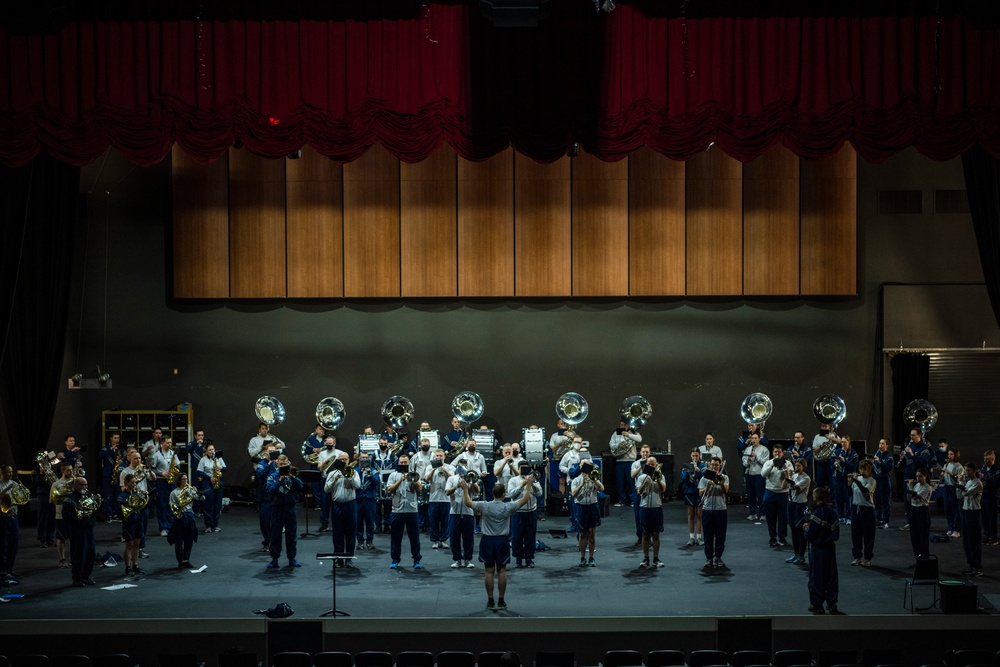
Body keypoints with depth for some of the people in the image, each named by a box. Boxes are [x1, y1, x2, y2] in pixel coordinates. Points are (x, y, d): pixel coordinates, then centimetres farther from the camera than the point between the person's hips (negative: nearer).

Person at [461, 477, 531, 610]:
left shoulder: (484, 506, -11)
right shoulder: (508, 507, -10)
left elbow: (468, 503, 1)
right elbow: (525, 499, 1)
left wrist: (465, 489, 13)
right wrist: (529, 484, 10)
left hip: (488, 540, 0)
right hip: (502, 541, 0)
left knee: (489, 571, 5)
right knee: (502, 571, 6)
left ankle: (490, 601, 8)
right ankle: (501, 601, 9)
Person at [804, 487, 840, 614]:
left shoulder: (816, 514, -20)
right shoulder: (832, 512, 0)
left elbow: (809, 535, -19)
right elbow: (836, 533, 4)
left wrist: (805, 528, 0)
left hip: (817, 549, -6)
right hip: (830, 548, 6)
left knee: (816, 576, 5)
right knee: (831, 575, 13)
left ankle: (817, 605, 11)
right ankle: (832, 604, 20)